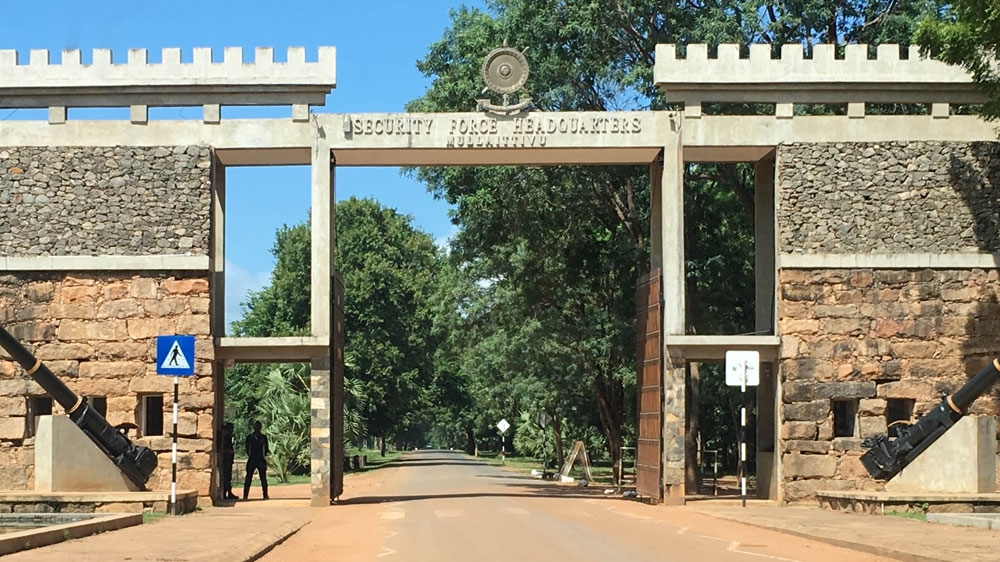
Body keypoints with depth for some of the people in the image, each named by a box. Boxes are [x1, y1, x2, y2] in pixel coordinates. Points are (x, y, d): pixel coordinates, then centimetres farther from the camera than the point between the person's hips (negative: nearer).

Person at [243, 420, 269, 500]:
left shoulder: (263, 437, 9)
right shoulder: (249, 437, 8)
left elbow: (266, 449, 8)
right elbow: (247, 449, 7)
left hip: (261, 460, 1)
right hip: (251, 460, -1)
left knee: (263, 478, -1)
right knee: (248, 478, -4)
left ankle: (265, 495, 3)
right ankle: (245, 495, -2)